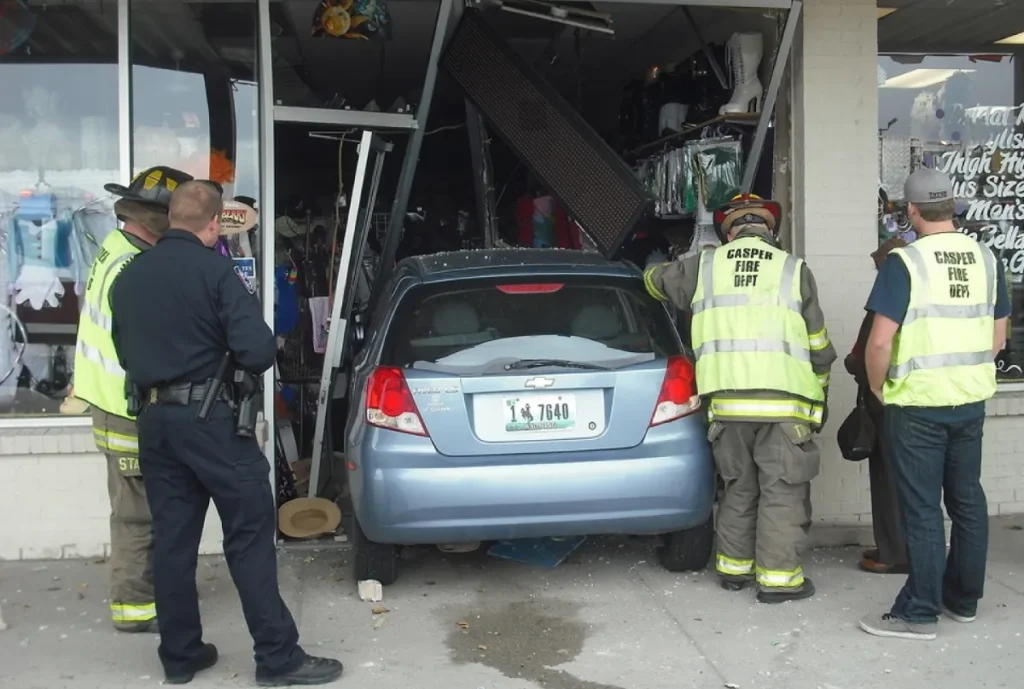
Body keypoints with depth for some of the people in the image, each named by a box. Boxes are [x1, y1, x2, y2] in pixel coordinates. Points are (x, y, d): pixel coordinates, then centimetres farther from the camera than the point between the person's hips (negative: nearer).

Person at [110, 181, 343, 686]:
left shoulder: (128, 276, 8)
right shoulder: (215, 270, -11)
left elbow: (123, 351, 15)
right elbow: (258, 351, -16)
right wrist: (231, 355, 5)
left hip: (153, 420, 6)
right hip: (209, 419, -6)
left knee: (172, 539, 12)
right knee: (250, 535, -1)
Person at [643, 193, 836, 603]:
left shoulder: (704, 266, 8)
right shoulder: (794, 270, 4)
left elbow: (654, 280, 27)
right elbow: (818, 346, 8)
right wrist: (819, 393, 21)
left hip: (727, 402, 3)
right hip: (784, 403, -3)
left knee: (739, 488, 17)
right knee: (782, 492, 5)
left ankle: (734, 567, 24)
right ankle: (778, 577, 6)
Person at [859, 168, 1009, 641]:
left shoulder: (904, 262, -14)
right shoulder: (986, 259, 4)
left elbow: (880, 341, -19)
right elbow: (998, 338, 11)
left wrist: (877, 388, -2)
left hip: (918, 403, -6)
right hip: (971, 399, 6)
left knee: (922, 508, 0)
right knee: (967, 500, 14)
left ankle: (919, 613, 6)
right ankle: (963, 600, 26)